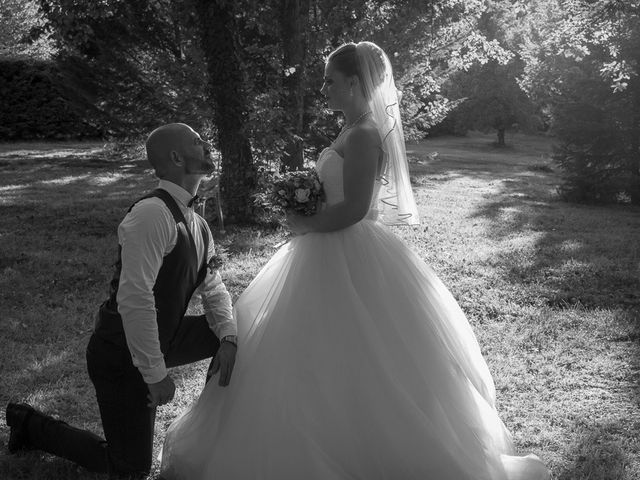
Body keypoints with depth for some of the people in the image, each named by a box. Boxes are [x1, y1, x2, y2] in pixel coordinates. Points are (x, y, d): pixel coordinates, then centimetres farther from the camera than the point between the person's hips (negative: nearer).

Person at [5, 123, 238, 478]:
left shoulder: (197, 225, 3)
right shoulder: (152, 214, -27)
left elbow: (213, 288, 9)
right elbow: (134, 299, -32)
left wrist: (228, 338, -9)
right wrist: (156, 374, -27)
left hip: (160, 339, 8)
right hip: (122, 354, -8)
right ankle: (31, 425, 19)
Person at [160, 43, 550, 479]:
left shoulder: (362, 136, -19)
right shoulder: (357, 131, 11)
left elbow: (354, 209, -25)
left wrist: (304, 225, -13)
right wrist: (308, 208, 9)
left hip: (349, 263, -10)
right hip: (335, 256, 10)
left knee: (344, 370, 1)